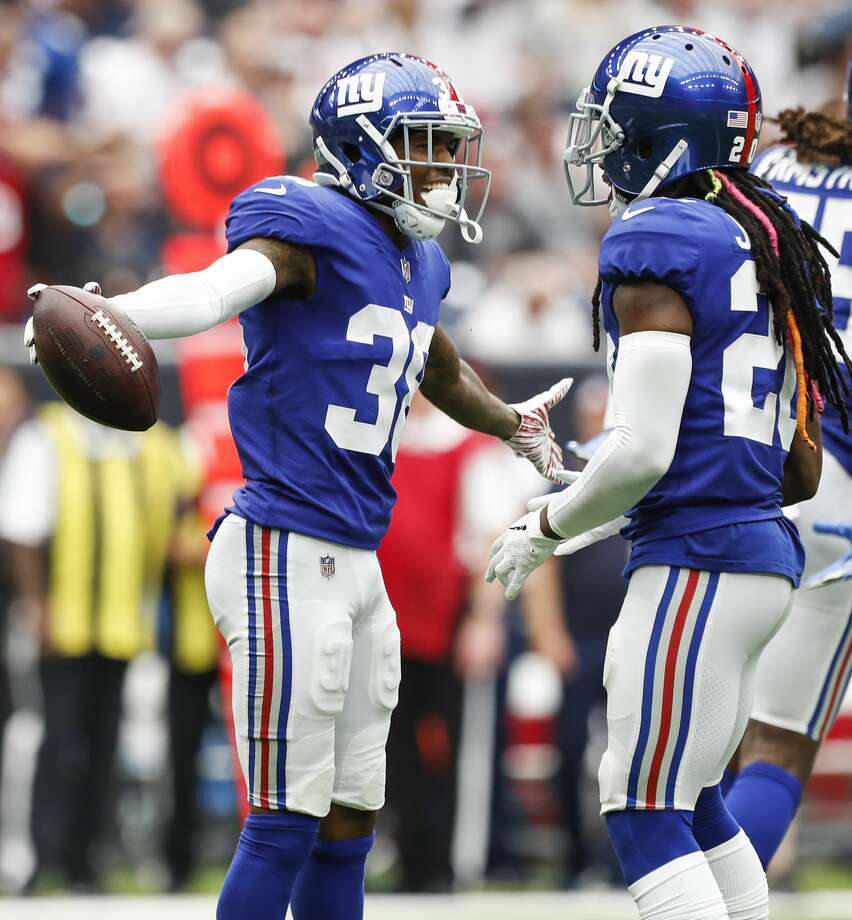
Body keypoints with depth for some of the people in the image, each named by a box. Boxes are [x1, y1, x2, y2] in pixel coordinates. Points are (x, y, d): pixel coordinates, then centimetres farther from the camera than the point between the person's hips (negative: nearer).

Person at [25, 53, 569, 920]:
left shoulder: (419, 263, 15)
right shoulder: (315, 228, -13)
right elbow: (213, 290, -34)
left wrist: (509, 421, 50)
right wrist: (102, 313, -52)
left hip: (354, 567, 9)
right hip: (287, 556, -9)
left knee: (348, 826, 13)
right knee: (286, 824, -8)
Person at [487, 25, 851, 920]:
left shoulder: (656, 241, -12)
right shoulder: (768, 243, 15)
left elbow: (640, 451, -18)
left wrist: (547, 527, -1)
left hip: (697, 558, -9)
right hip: (765, 552, 9)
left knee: (645, 814, -7)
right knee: (691, 803, 17)